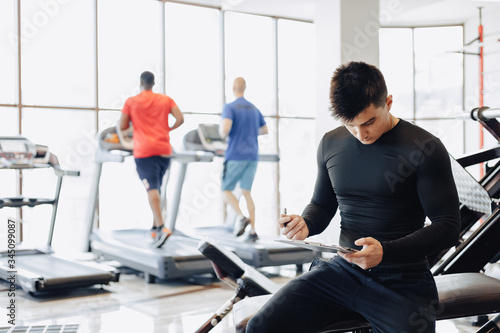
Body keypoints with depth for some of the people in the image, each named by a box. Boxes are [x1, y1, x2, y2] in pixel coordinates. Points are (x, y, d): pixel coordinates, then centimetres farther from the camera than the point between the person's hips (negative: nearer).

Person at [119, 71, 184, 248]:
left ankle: (162, 227, -26)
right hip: (164, 149, 4)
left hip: (144, 151, -4)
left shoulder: (131, 102, 4)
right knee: (156, 188, 16)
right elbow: (180, 119, 1)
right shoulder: (166, 100, 11)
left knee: (152, 189, -11)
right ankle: (155, 227, 18)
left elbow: (122, 126, 2)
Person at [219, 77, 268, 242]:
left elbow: (225, 129, -21)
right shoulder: (254, 109, 13)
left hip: (236, 155, -5)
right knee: (246, 192, 9)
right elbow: (265, 130, 21)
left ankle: (241, 216, -15)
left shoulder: (229, 107, -7)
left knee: (226, 189, 7)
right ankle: (252, 230, 2)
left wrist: (222, 132, 0)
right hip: (252, 156, 6)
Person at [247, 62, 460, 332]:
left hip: (401, 282, -3)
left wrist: (386, 252, -22)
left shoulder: (425, 149, -7)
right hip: (342, 270, 3)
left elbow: (448, 227, -7)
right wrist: (305, 224, -3)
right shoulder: (330, 143, 9)